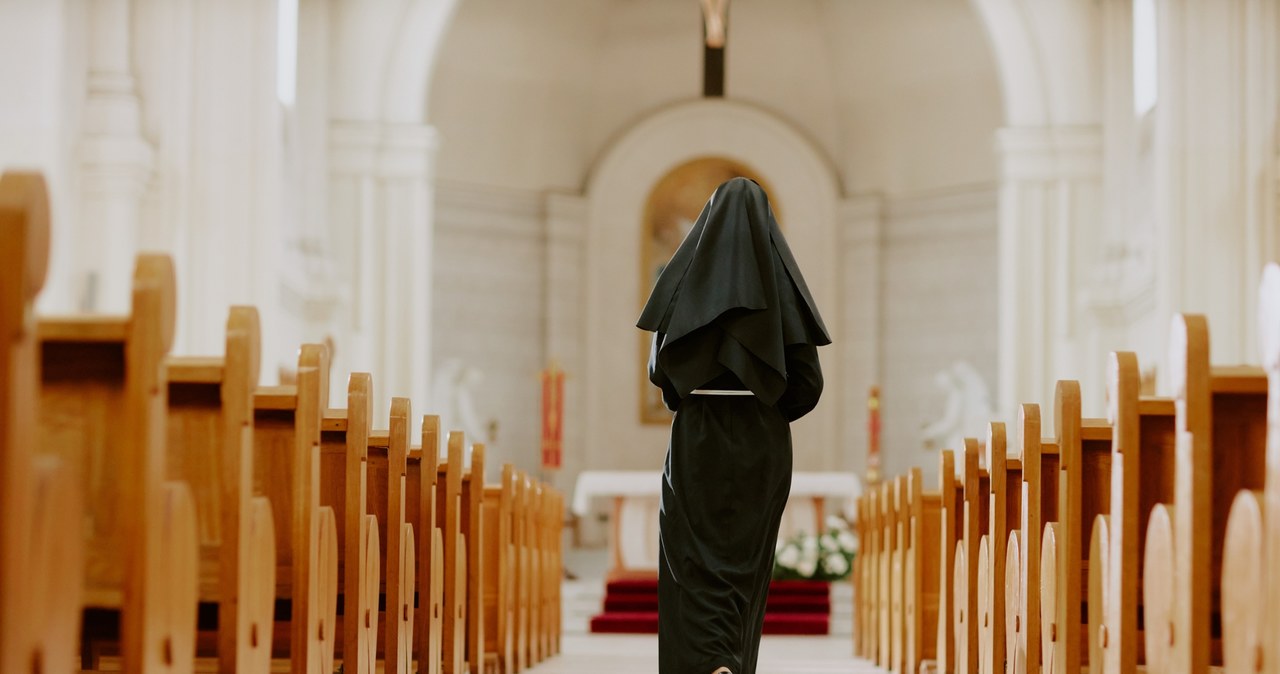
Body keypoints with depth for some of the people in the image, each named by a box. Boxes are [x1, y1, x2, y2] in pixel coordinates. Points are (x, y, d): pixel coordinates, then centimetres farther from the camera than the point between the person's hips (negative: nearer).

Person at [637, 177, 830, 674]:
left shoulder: (686, 274, -3)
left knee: (698, 568, -2)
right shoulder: (781, 280, -1)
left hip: (698, 441, -2)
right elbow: (808, 381, -4)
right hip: (764, 445, 2)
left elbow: (659, 366, -2)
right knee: (748, 565, 14)